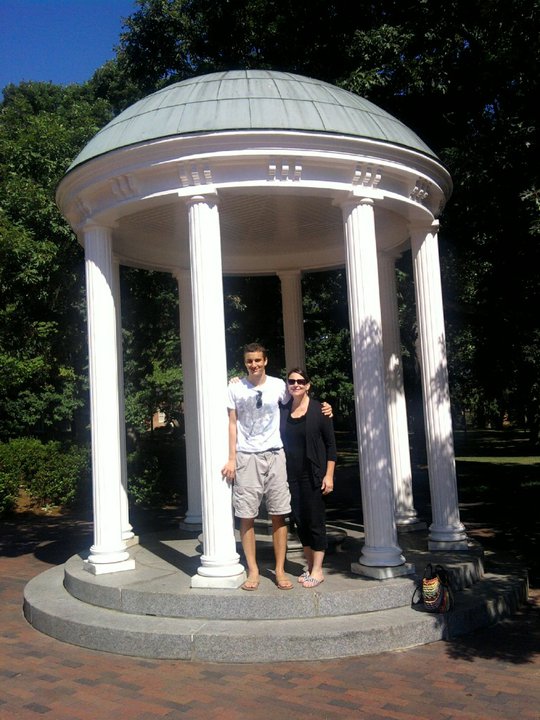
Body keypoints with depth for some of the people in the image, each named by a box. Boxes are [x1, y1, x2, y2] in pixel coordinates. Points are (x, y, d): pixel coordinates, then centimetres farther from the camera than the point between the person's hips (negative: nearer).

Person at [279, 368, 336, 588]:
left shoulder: (319, 410, -5)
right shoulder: (283, 410, 4)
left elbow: (330, 444, -5)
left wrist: (329, 475, -8)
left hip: (313, 475, -4)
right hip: (291, 475, 4)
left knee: (315, 521, 0)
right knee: (299, 520, 9)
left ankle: (317, 570, 10)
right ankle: (309, 566, 21)